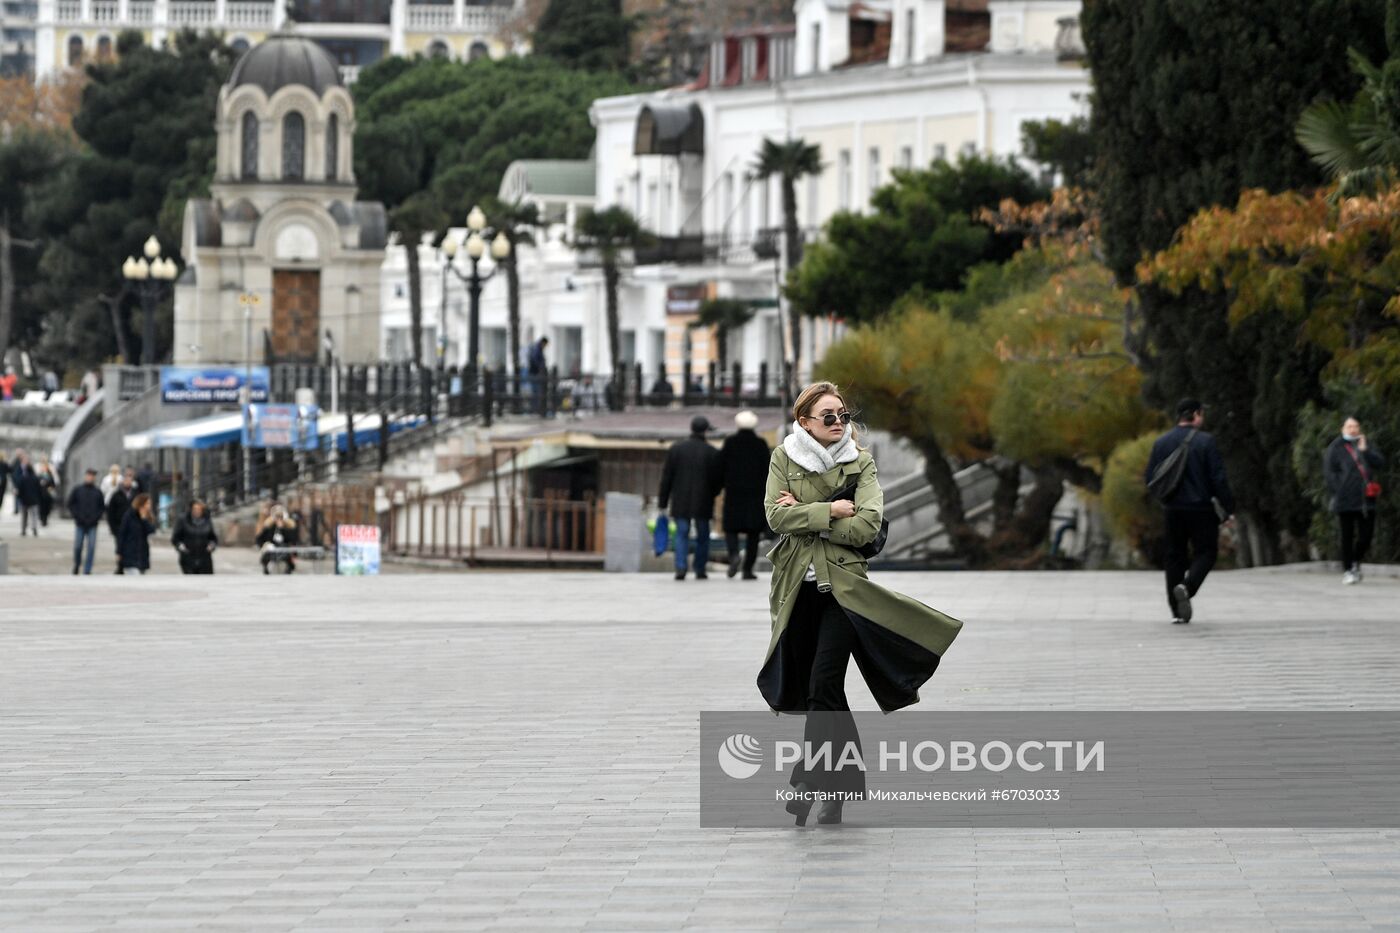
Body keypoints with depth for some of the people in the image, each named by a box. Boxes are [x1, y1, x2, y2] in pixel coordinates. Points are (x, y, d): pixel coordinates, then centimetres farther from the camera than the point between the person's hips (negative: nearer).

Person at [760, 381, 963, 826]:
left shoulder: (860, 462, 2)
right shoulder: (783, 458, 5)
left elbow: (867, 524, -11)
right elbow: (776, 514, -8)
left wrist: (805, 516, -11)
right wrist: (830, 511, -14)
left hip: (843, 584, -2)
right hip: (797, 586, 2)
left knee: (824, 683, -15)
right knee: (814, 687, 8)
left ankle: (809, 781, -12)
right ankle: (846, 779, 20)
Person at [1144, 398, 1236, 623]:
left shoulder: (1161, 443, 4)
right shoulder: (1205, 441, -9)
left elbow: (1150, 478, 4)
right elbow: (1218, 478, -12)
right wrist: (1228, 510, -6)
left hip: (1173, 509, 4)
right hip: (1201, 509, -4)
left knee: (1175, 556, 11)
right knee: (1205, 552, 6)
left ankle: (1177, 611, 8)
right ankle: (1187, 587, -22)